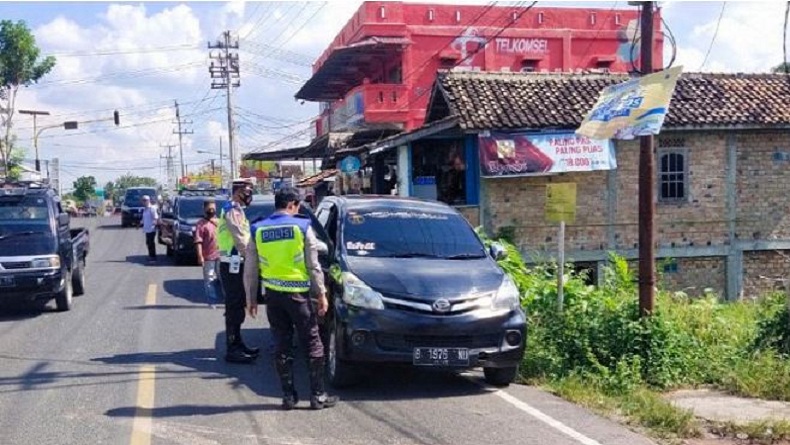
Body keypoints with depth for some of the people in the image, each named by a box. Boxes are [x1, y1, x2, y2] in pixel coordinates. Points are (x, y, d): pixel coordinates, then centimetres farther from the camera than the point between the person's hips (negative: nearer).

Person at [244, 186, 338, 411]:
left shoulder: (258, 230, 3)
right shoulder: (302, 226, -6)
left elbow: (251, 270, 6)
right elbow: (313, 266, -6)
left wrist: (251, 298, 14)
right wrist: (321, 294, 0)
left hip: (273, 294, 3)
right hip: (298, 293, -3)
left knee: (282, 346, 11)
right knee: (313, 345, 5)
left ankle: (289, 396, 12)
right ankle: (318, 396, 6)